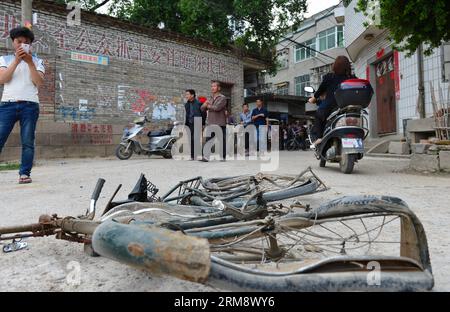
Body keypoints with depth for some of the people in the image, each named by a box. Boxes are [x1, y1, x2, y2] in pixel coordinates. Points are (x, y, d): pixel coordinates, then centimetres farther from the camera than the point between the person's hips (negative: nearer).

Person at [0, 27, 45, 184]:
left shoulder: (37, 61, 13)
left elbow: (39, 82, -1)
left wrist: (30, 62, -11)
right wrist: (16, 60, -8)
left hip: (30, 105, -1)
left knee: (28, 142, -3)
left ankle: (25, 173, 1)